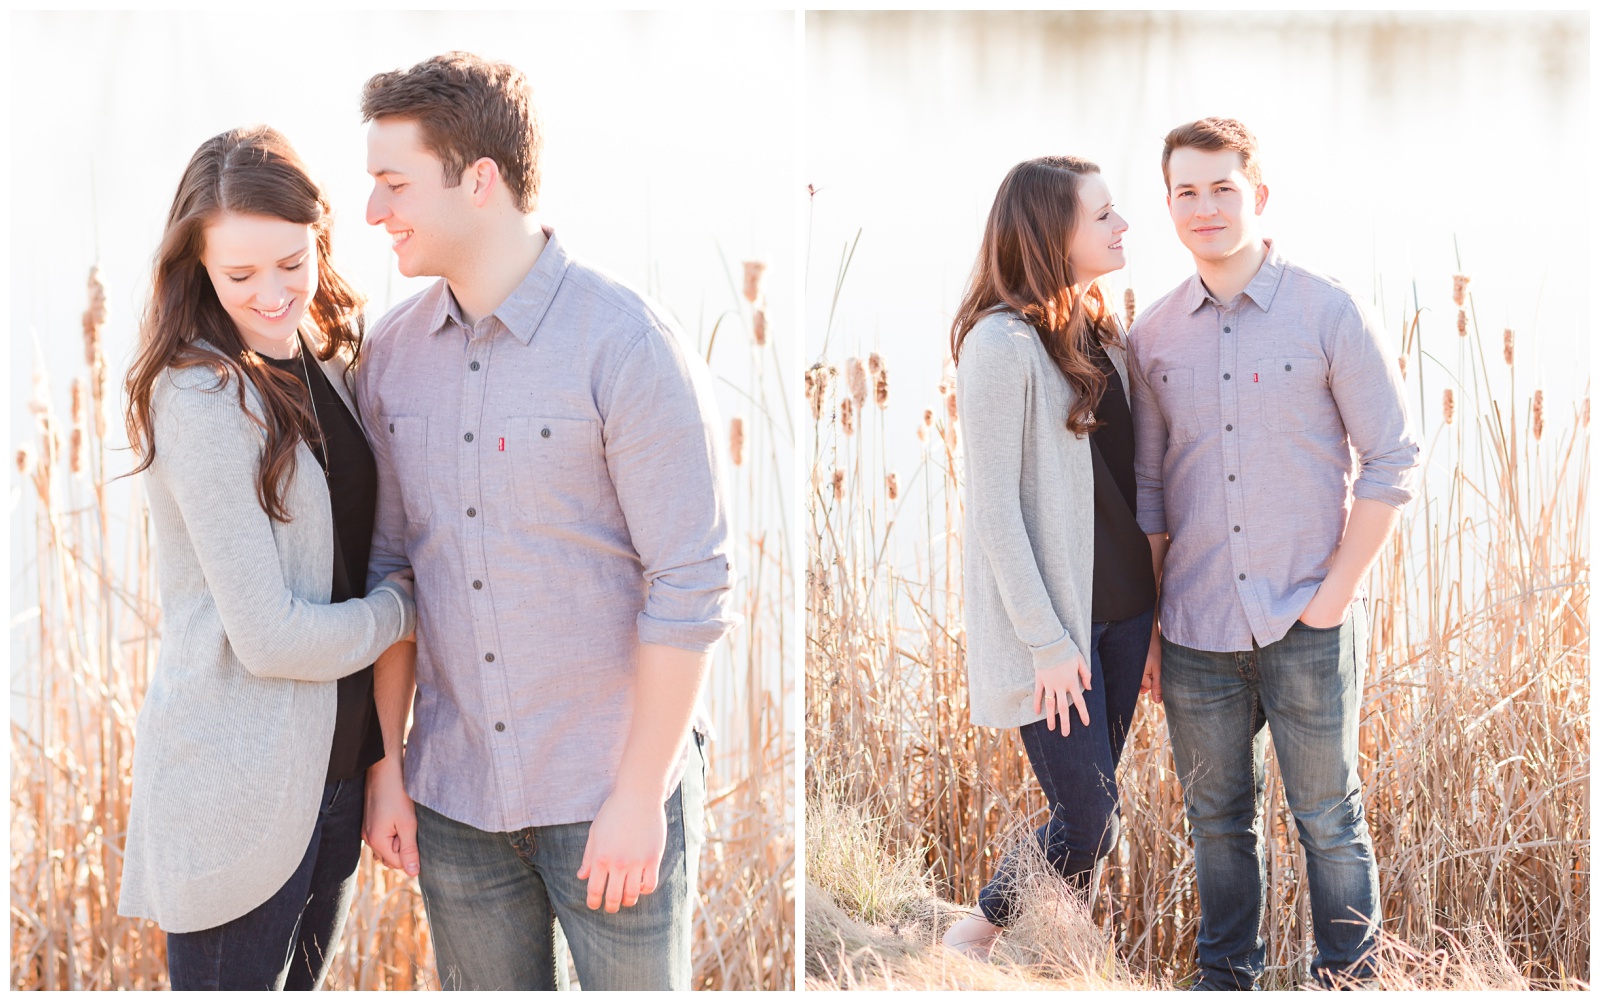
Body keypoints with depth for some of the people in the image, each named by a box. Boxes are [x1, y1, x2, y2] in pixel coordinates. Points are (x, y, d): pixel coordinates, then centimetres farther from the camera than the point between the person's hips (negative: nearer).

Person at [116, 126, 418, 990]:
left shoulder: (326, 363, 7)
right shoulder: (201, 397, -17)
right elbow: (268, 635, -19)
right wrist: (405, 606, -5)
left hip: (336, 757, 8)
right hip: (238, 784, -8)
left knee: (300, 982, 18)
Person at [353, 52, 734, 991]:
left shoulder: (627, 344, -14)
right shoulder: (394, 351, 3)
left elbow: (691, 587, -14)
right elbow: (389, 563, 10)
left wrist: (639, 797, -14)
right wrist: (385, 762, 6)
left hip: (610, 793, -5)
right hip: (454, 797, 5)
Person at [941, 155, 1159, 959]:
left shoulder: (1099, 330, 10)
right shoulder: (1003, 343, -15)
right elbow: (993, 507, -16)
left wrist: (1147, 599, 10)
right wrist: (1046, 641, -17)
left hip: (1121, 608, 8)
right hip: (1049, 623, -8)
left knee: (1087, 811, 10)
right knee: (1090, 823, -6)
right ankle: (973, 941, 15)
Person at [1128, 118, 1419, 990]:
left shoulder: (1329, 314, -5)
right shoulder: (1152, 337, 5)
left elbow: (1390, 461, -4)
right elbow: (1146, 485, 11)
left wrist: (1334, 596, -9)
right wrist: (1147, 625, 7)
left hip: (1308, 624, -3)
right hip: (1197, 629, 3)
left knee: (1327, 818, 6)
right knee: (1217, 818, 13)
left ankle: (1348, 978, 21)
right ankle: (1226, 975, 28)